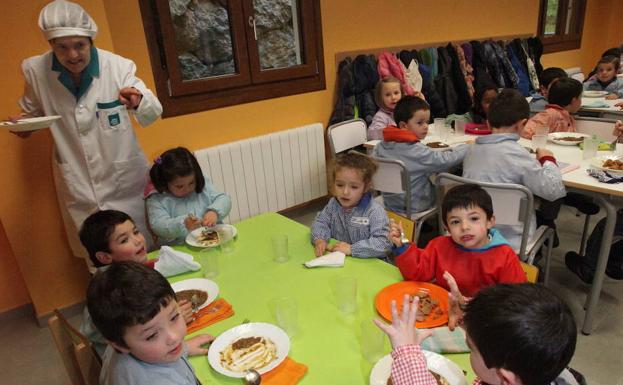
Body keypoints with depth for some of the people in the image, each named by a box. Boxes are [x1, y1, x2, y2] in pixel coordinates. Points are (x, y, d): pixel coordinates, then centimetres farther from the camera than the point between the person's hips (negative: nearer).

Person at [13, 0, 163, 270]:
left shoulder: (118, 66, -14)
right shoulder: (35, 70, -6)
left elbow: (153, 113, -12)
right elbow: (33, 110, 14)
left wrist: (139, 103, -35)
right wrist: (23, 123, -9)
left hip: (124, 179, -1)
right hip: (78, 185, 2)